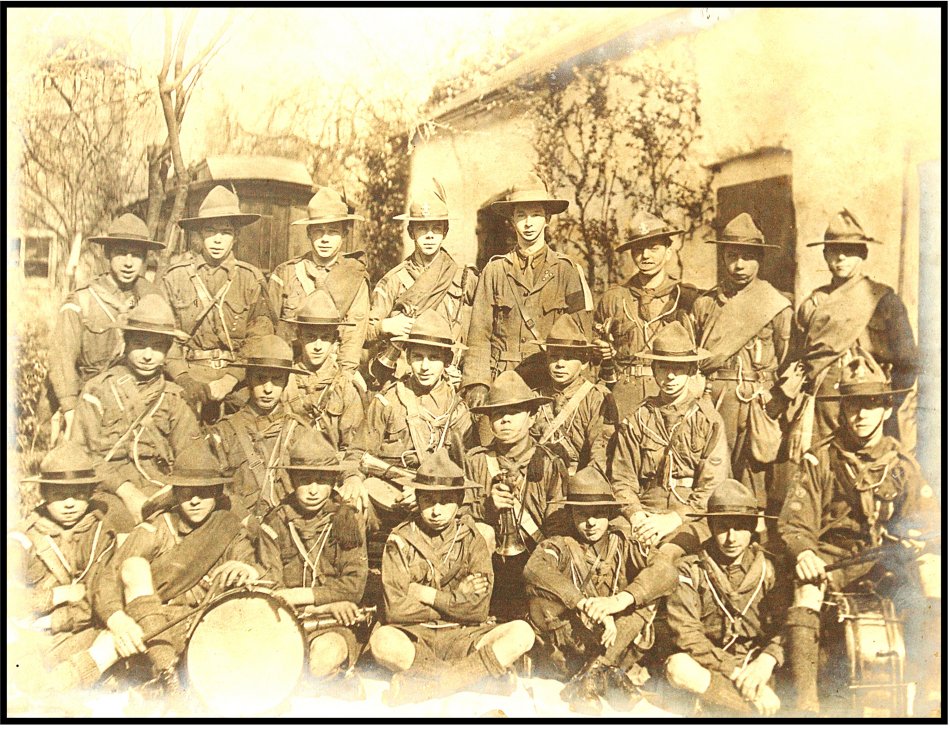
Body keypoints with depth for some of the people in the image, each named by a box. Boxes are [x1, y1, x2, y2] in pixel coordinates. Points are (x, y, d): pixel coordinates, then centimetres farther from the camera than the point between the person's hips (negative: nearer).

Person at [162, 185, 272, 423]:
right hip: (187, 381, 0)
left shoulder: (251, 279, 4)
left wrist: (231, 379, -11)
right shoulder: (174, 277, 6)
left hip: (237, 385, 0)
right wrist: (183, 379, -9)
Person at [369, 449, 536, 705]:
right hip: (415, 637, -2)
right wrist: (456, 598, -8)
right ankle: (480, 674, -23)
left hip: (461, 636, 2)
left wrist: (427, 595, -8)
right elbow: (395, 611, -11)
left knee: (521, 633, -24)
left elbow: (478, 611, -8)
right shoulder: (400, 541, 0)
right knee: (383, 641, -36)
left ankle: (424, 684, -26)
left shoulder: (472, 540, 4)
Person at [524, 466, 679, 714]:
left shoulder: (623, 546, 4)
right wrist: (586, 605, -38)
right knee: (539, 596, -23)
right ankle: (607, 674, -23)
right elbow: (535, 569, -26)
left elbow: (666, 571, -17)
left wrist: (620, 600, -34)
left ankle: (589, 676, -25)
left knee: (646, 594, -19)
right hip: (569, 653, -1)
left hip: (620, 650, 1)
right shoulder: (561, 546, 0)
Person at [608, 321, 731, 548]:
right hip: (646, 514, 2)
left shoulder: (709, 420, 6)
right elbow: (622, 480, 10)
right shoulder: (637, 421, 12)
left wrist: (673, 519, -14)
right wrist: (636, 515, -11)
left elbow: (713, 487, -2)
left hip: (691, 518, -2)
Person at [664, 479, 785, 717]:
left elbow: (783, 624, -2)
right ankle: (758, 705, -23)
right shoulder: (691, 570, -2)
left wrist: (766, 660, -22)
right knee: (678, 667, -34)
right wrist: (732, 671, -22)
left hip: (754, 664, 0)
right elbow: (685, 632, -13)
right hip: (708, 665, 0)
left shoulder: (768, 568, 4)